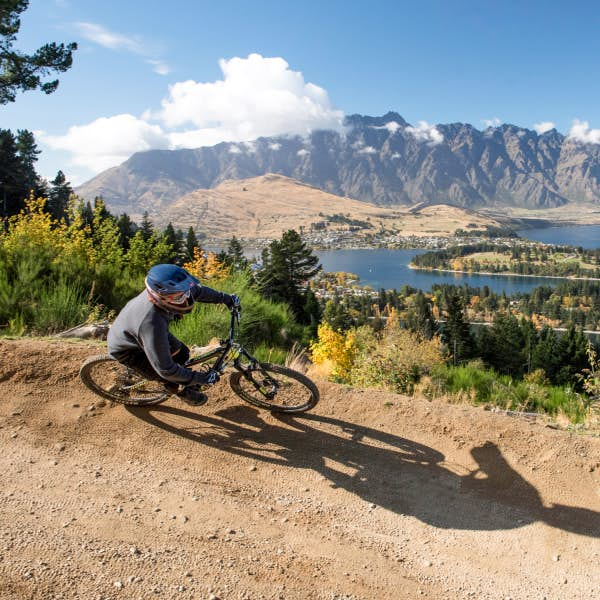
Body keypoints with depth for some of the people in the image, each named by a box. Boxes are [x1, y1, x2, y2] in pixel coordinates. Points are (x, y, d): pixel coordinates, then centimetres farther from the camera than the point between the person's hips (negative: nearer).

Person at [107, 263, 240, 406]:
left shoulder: (164, 289, -27)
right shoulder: (152, 326, -46)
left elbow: (197, 290, -5)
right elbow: (165, 369, -37)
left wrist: (226, 298, -3)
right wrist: (202, 378, -29)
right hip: (126, 349, -6)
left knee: (182, 353, 8)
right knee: (169, 377, -6)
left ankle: (185, 382, 37)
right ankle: (182, 391, 27)